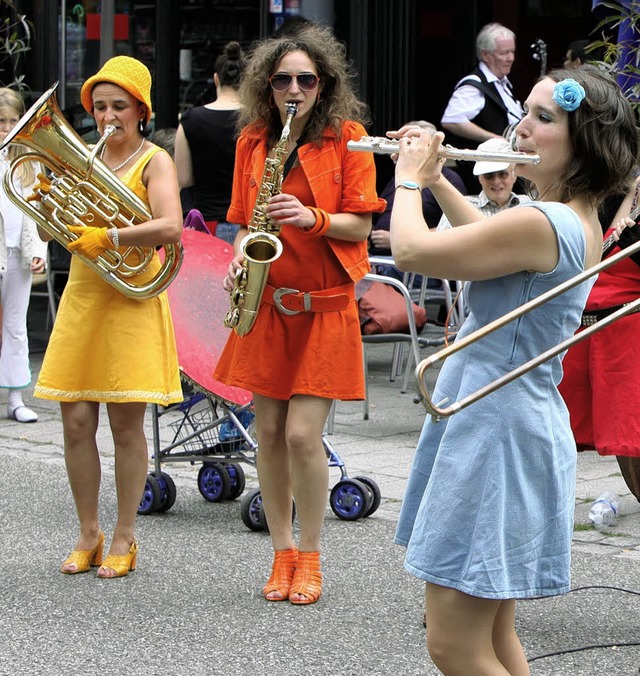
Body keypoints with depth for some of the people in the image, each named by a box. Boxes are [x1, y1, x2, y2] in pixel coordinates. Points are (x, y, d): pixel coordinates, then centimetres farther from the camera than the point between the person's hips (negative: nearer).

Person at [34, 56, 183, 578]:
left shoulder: (154, 161, -3)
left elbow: (171, 227, -19)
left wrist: (110, 238, -24)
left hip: (131, 302, -5)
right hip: (82, 298, 5)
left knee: (126, 424, -1)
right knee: (77, 422, 2)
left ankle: (124, 538, 9)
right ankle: (89, 535, 15)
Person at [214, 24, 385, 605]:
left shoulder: (347, 136, -2)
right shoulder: (253, 142, 8)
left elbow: (360, 225, -4)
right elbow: (246, 220, 15)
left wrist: (313, 218, -21)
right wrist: (240, 256, -5)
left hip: (325, 305, -4)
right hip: (267, 302, 4)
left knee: (303, 433, -9)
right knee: (269, 432, 5)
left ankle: (310, 558, 6)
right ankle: (283, 554, 17)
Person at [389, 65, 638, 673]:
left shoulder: (541, 224, -22)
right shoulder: (580, 221, 9)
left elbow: (411, 251, -21)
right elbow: (490, 238, 31)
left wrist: (409, 177, -3)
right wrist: (436, 178, 25)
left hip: (494, 429, -10)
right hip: (506, 420, 10)